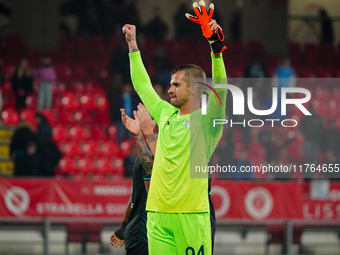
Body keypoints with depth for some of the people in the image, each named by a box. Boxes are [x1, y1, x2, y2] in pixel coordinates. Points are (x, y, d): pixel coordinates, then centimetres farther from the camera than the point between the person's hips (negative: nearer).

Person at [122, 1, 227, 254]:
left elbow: (220, 90, -19)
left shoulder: (205, 119, -2)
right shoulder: (166, 114, 16)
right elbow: (142, 86, 28)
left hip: (191, 215, -6)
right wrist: (133, 46, 31)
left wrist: (216, 49, -30)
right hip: (157, 214, 6)